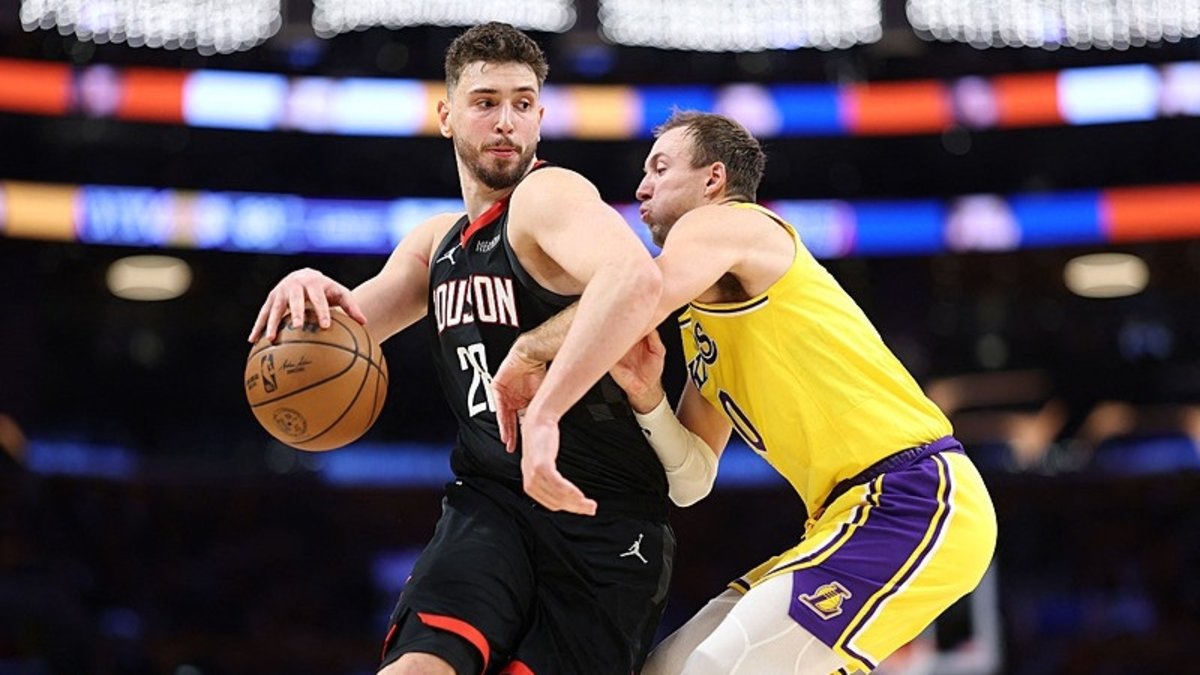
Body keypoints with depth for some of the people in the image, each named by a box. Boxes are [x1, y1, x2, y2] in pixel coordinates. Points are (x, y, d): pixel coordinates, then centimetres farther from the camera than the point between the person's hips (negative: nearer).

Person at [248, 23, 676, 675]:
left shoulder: (549, 195, -11)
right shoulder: (437, 242, 15)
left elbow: (636, 276, -33)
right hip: (489, 500, 5)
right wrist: (309, 292, -7)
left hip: (603, 518, -5)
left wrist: (544, 412, -41)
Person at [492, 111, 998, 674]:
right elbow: (692, 482, 17)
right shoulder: (700, 325, 22)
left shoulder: (722, 225, -5)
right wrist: (647, 400, -1)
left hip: (916, 500, -10)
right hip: (858, 509, 10)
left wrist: (526, 351, -11)